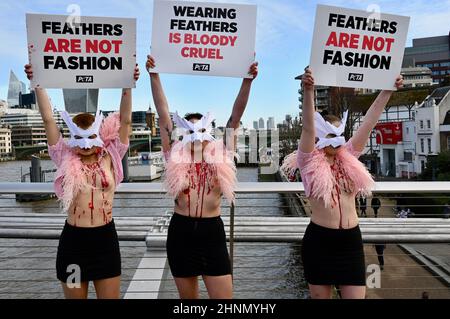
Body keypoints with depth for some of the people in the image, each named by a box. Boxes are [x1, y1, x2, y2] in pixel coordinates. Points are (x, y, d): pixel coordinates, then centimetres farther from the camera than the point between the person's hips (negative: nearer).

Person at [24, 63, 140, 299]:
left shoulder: (109, 158, 1)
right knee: (75, 295, 14)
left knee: (110, 296, 10)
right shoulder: (65, 160, 1)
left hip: (105, 238, 0)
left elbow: (125, 120, -5)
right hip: (73, 240, 0)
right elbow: (48, 119, -3)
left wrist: (127, 85, -12)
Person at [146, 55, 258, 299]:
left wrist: (247, 81, -9)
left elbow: (235, 117, -3)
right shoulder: (176, 157, 2)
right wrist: (154, 75, -3)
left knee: (224, 296, 2)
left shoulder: (220, 157, 2)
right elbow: (163, 115, -1)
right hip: (181, 232, 1)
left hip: (212, 232, -1)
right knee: (187, 297, 16)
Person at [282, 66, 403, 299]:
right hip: (319, 239, -3)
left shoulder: (349, 157, 6)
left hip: (351, 239, 4)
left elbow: (369, 122, 1)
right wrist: (308, 91, -34)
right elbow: (308, 128, -21)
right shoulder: (309, 161, -6)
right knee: (320, 295, 10)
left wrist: (388, 90, -4)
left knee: (356, 296, 4)